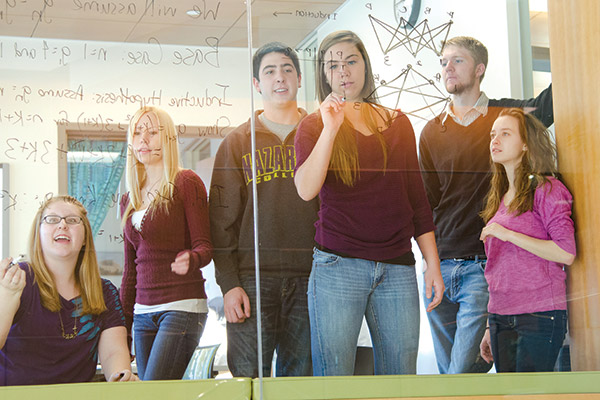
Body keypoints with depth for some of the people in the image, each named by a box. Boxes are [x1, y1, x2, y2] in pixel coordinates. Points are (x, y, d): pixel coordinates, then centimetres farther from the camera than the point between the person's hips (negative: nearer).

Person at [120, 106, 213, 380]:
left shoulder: (186, 183, -2)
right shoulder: (129, 200, 17)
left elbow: (204, 247, -7)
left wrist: (189, 260, -31)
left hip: (182, 306, -6)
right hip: (143, 313, 6)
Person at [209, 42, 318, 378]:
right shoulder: (237, 143, 10)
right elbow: (223, 219, 5)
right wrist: (229, 283, -5)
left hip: (309, 278, 1)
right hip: (252, 278, 0)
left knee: (300, 376, 4)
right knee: (248, 378, -3)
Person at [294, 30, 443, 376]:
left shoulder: (397, 123, 14)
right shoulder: (315, 125, 6)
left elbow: (416, 196, 15)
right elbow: (307, 190, -12)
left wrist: (433, 263, 11)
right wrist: (331, 128, -17)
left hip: (398, 269, 3)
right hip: (337, 266, -2)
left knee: (401, 380, 3)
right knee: (334, 378, -3)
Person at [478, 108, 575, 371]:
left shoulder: (546, 189, -5)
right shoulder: (500, 198, 15)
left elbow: (566, 254, -14)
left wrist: (508, 234, -15)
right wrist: (491, 328, 17)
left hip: (539, 317, -6)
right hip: (501, 318, 6)